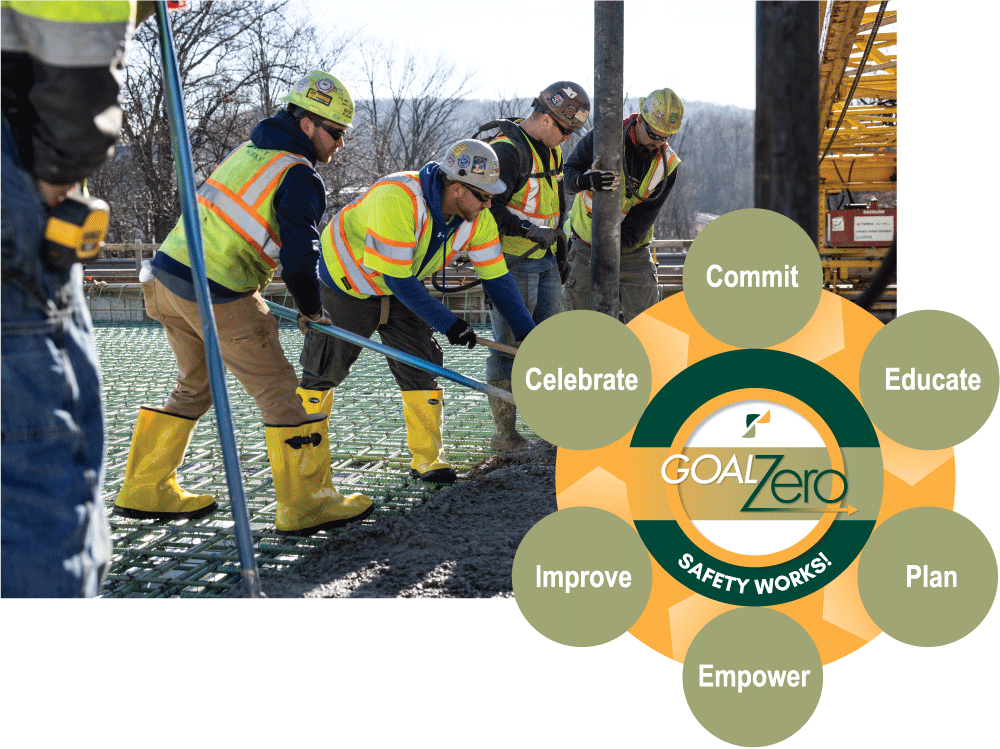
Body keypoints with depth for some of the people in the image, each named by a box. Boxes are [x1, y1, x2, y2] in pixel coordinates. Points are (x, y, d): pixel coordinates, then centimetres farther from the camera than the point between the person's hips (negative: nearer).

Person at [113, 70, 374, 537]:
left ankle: (146, 491, 29)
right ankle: (306, 506, 3)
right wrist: (310, 309, 3)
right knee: (278, 391, -1)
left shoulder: (251, 149, 16)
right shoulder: (298, 176, -10)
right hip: (216, 296, -9)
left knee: (194, 386, 22)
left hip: (169, 272, 9)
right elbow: (299, 254, -13)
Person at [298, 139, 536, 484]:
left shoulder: (477, 219, -17)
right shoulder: (396, 199, -38)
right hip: (346, 283, -5)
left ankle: (428, 460, 6)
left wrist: (528, 334, -10)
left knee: (422, 367, -4)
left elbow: (496, 278, -9)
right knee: (323, 370, 5)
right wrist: (447, 322, -31)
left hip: (403, 289, 5)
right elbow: (396, 279, -34)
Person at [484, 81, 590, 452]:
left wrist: (560, 251, 25)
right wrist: (529, 230, -29)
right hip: (513, 263, -9)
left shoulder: (552, 150, 14)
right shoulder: (507, 150, -17)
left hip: (544, 260, 9)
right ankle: (504, 434, 6)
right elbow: (489, 206, -24)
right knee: (511, 345, -3)